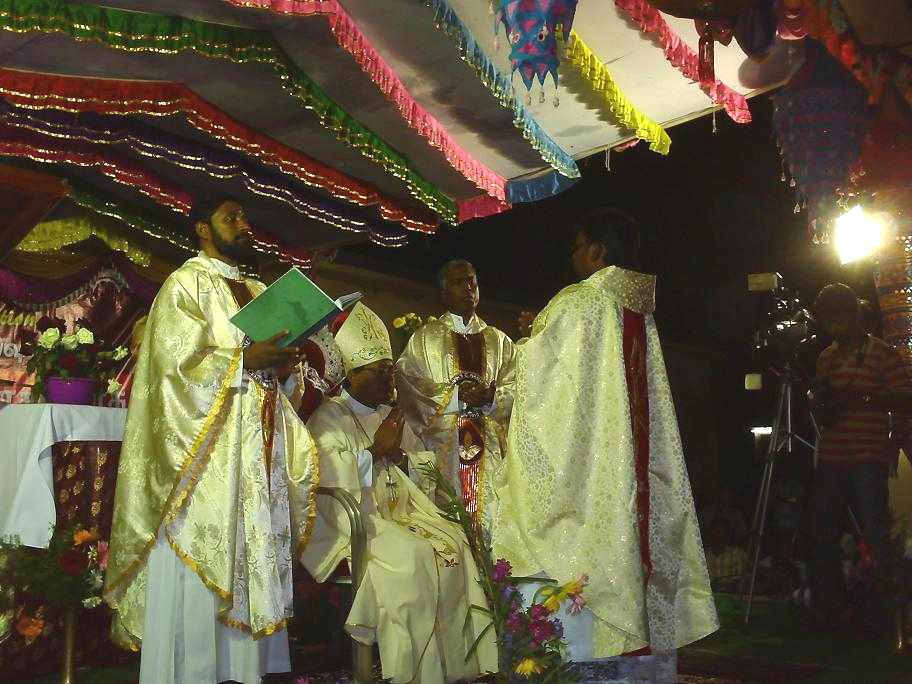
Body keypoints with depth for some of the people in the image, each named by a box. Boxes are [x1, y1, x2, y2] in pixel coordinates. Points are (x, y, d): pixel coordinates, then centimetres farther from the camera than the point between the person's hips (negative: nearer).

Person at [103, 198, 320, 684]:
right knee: (199, 567, -7)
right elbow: (177, 364, -12)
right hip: (207, 451, -7)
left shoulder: (256, 292, 21)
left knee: (251, 561, 5)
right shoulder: (185, 284, -1)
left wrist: (284, 358, -2)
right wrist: (246, 360, -19)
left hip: (258, 453, 7)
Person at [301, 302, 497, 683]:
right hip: (353, 522, -6)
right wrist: (376, 450, -13)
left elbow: (425, 469, 18)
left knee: (453, 542, -18)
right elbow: (333, 481, -15)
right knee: (412, 558, -29)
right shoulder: (329, 418, -2)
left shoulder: (392, 415, 19)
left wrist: (400, 455, -3)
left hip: (398, 514, 6)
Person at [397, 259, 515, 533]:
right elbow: (411, 387, -3)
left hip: (487, 446, 2)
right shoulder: (424, 338, 9)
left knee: (485, 515, -3)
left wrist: (489, 397, -13)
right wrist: (457, 396, -13)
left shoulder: (499, 341, 17)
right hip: (440, 443, -2)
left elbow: (513, 389, 7)